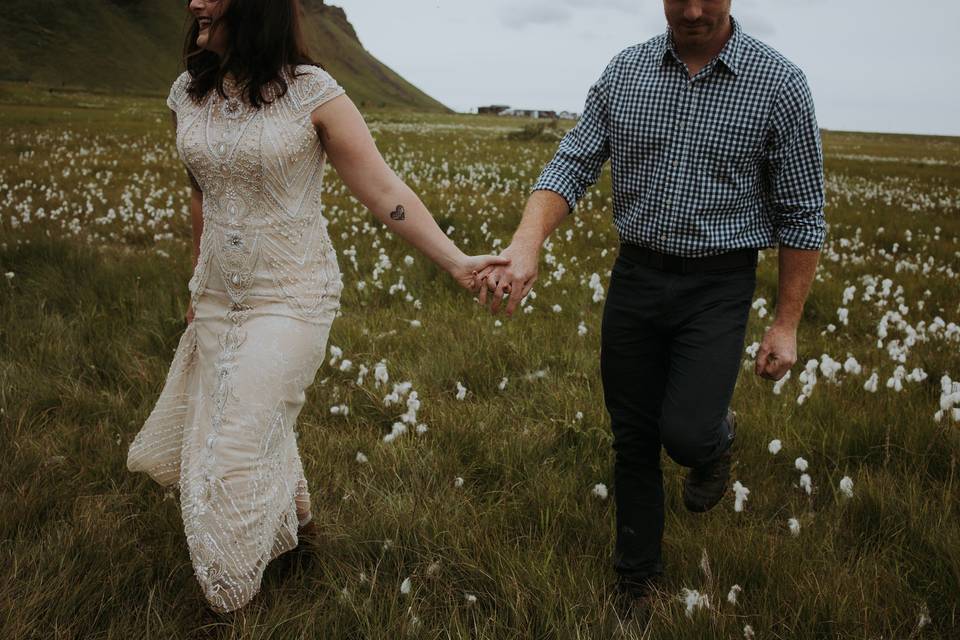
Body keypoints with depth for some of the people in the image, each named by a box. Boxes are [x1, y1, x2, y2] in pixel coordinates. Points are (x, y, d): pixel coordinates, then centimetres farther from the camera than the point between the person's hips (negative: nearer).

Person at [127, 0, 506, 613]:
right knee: (209, 433, 19)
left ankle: (237, 606, 19)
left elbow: (384, 190, -15)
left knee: (236, 452, -6)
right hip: (218, 295, 6)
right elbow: (203, 195, 13)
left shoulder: (312, 93, -15)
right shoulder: (189, 95, 2)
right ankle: (291, 510, 51)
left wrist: (457, 262, -22)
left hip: (291, 298, -6)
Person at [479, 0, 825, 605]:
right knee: (633, 439, 10)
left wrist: (787, 323, -5)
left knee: (685, 435, -14)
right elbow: (572, 167, -4)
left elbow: (801, 215, -4)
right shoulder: (625, 72, 0)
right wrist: (525, 247, -23)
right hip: (635, 277, 3)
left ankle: (718, 436, 26)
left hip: (717, 287, -3)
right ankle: (637, 579, 31)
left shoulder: (779, 84, -8)